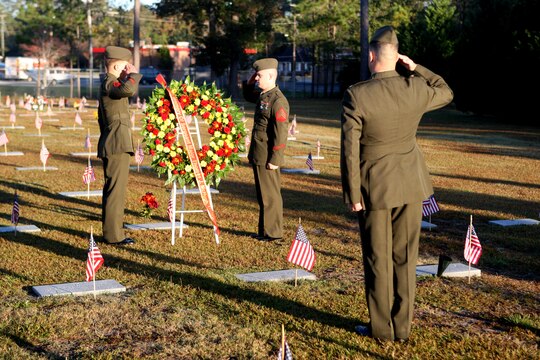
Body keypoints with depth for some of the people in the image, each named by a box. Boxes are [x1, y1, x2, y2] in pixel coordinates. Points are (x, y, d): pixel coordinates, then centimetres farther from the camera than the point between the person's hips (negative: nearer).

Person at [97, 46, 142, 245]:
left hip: (113, 145, 11)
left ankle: (110, 230, 23)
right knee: (116, 190, -7)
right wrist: (134, 74, -17)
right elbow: (129, 89, -37)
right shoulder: (110, 84, -14)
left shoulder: (108, 84, 19)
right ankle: (113, 235, -4)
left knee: (112, 189, 15)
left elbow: (101, 118, 26)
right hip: (118, 146, -11)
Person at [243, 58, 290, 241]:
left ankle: (272, 232, 8)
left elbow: (281, 134, -21)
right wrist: (250, 81, 14)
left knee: (270, 195, -1)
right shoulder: (262, 95, 11)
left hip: (267, 158, -10)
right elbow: (248, 96, 35)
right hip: (258, 156, 10)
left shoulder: (278, 101, -18)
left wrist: (274, 160, -21)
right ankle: (264, 230, 24)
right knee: (263, 195, 16)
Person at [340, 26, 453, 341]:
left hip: (375, 187, -3)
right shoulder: (416, 88, -7)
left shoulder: (356, 95, -16)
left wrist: (353, 194, -7)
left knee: (378, 260, 9)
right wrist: (416, 68, 11)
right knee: (405, 258, 11)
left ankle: (382, 327, 17)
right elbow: (446, 92, 17)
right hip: (410, 185, 3)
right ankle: (402, 326, 18)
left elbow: (350, 149, -14)